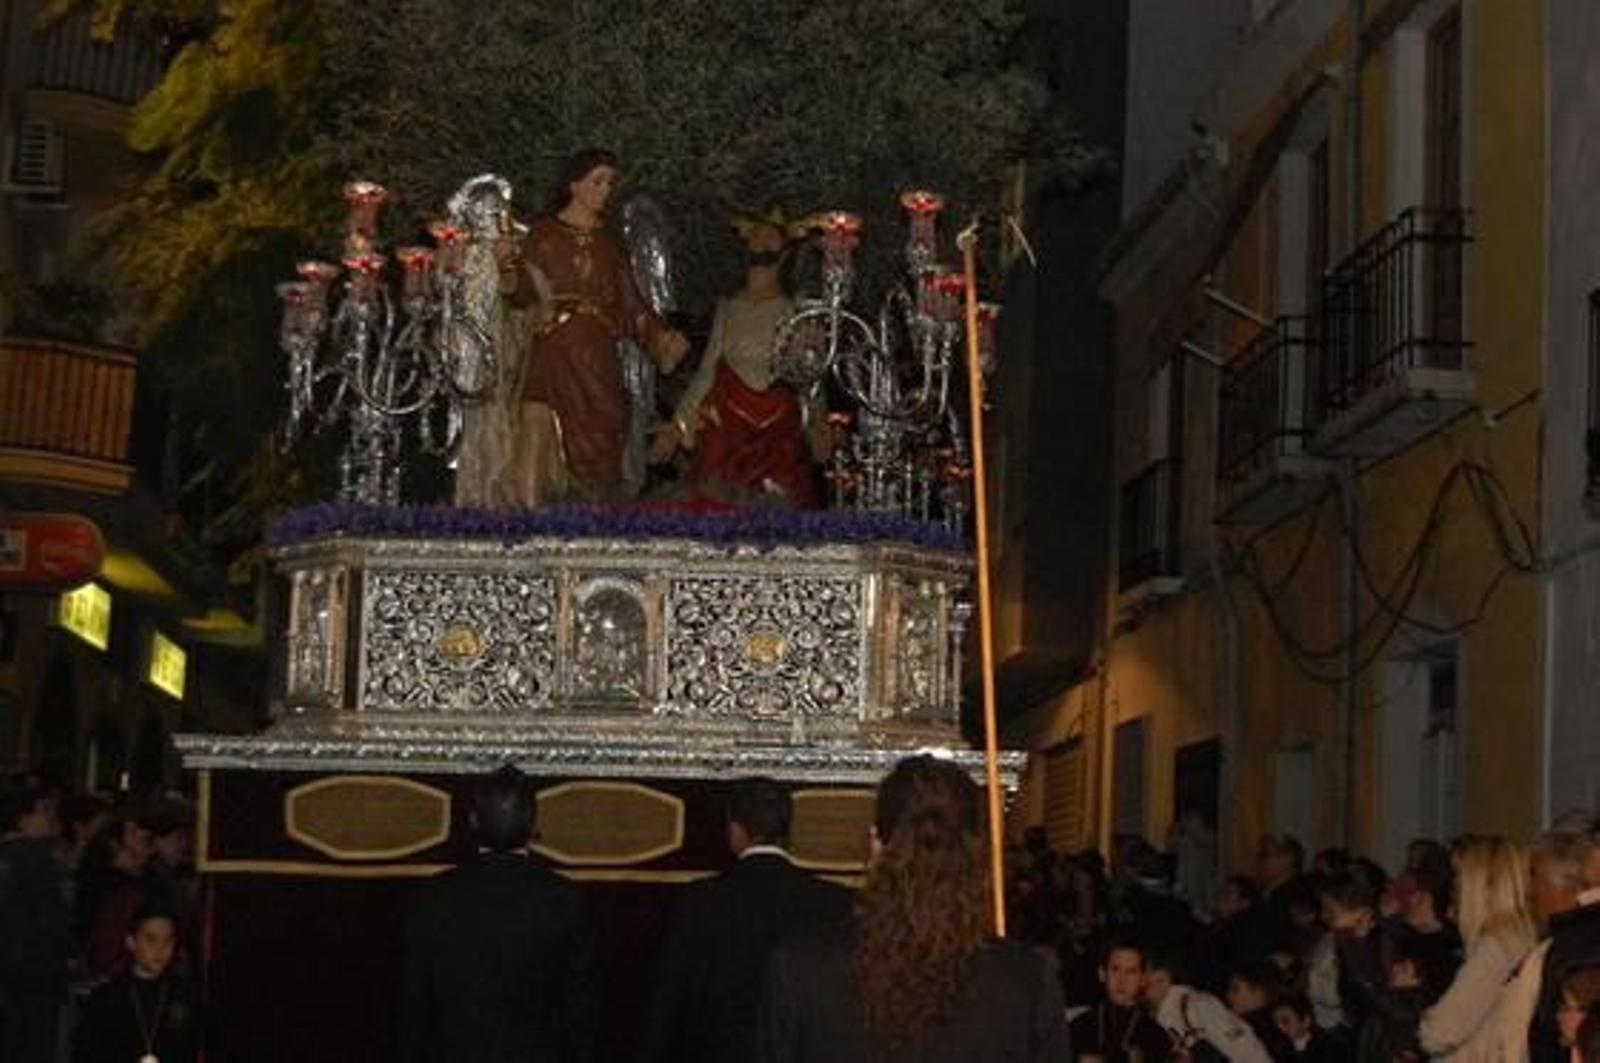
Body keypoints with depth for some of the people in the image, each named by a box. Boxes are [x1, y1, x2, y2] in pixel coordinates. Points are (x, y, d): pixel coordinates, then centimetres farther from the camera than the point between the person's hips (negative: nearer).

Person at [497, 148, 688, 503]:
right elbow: (523, 294, 1)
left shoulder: (609, 241, 15)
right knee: (550, 437, -12)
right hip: (554, 352, -3)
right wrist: (509, 263, -18)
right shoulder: (544, 233, 6)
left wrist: (662, 335, -2)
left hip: (598, 356, 3)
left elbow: (629, 300, 11)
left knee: (598, 438, -4)